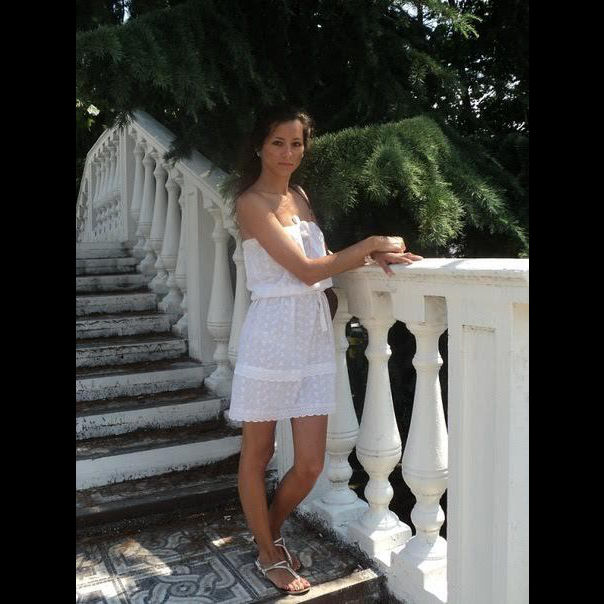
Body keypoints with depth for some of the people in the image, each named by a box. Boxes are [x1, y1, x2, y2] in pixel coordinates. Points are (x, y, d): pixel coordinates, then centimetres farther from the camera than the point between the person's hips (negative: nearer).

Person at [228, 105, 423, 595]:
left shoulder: (299, 196, 15)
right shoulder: (252, 203, -9)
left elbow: (321, 258, 15)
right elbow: (306, 270, -16)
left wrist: (373, 256, -1)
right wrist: (371, 243, -9)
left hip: (315, 334, 7)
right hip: (272, 335, -6)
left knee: (311, 464, 8)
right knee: (258, 454, 11)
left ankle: (270, 532, 36)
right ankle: (269, 555, 31)